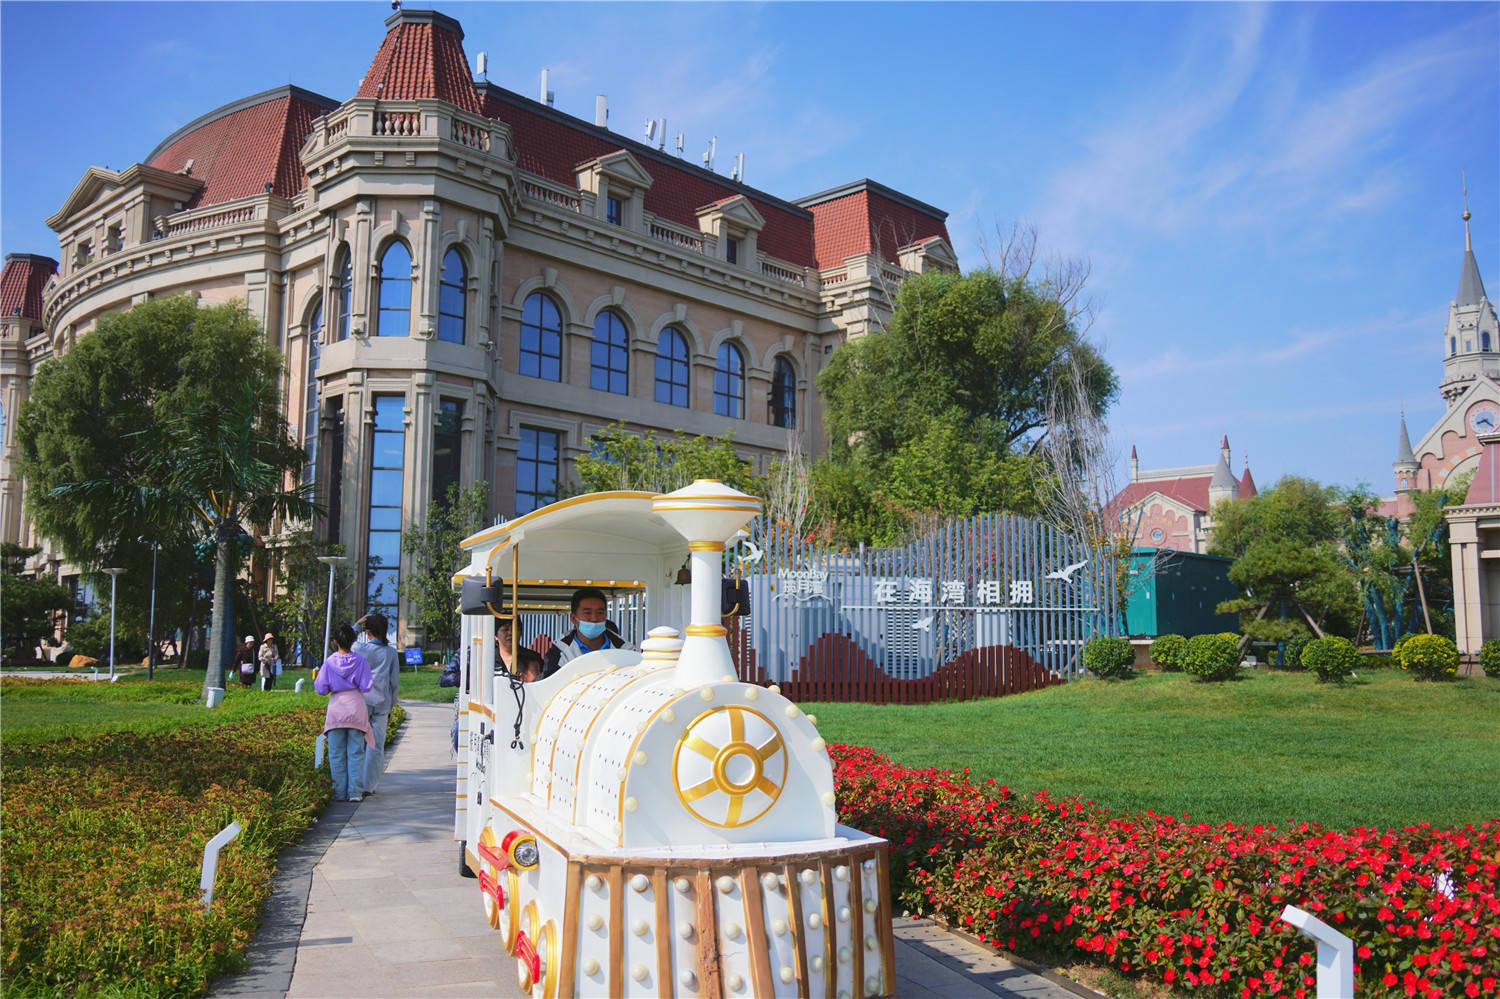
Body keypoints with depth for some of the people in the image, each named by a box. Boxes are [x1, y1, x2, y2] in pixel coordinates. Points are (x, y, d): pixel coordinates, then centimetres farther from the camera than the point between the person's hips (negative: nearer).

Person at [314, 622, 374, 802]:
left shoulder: (329, 662, -3)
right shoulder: (360, 661, -4)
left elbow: (321, 689, -2)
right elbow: (365, 686, -5)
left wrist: (315, 679, 19)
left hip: (336, 708, 0)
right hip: (356, 708, 0)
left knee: (336, 754, 7)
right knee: (356, 752, 4)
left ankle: (340, 793, 9)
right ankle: (355, 792, 2)